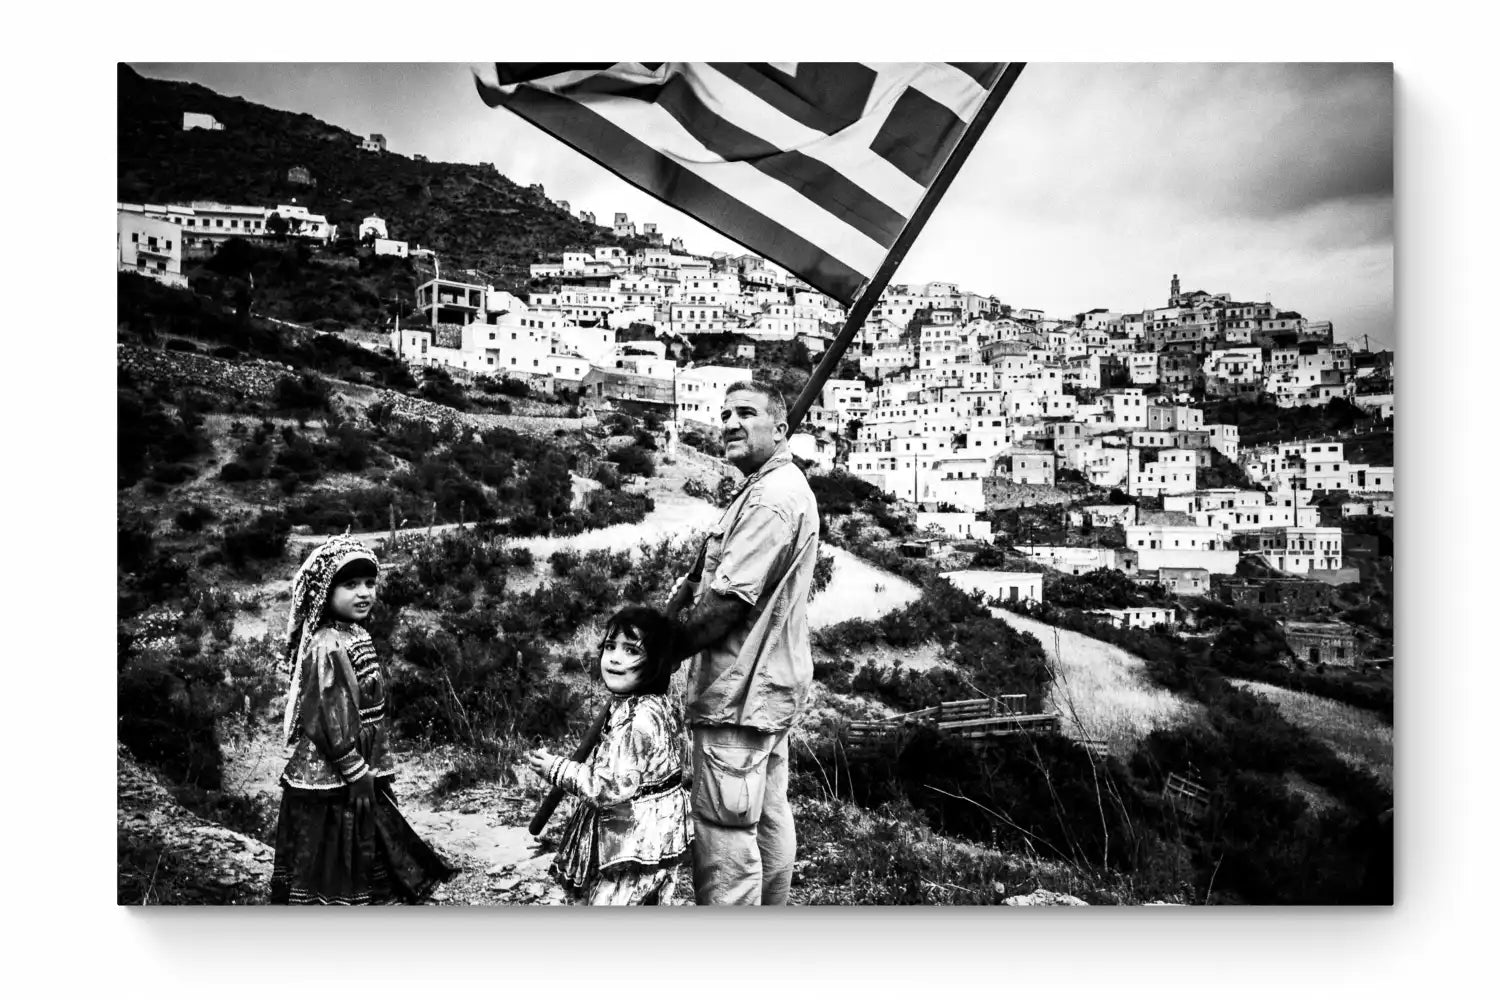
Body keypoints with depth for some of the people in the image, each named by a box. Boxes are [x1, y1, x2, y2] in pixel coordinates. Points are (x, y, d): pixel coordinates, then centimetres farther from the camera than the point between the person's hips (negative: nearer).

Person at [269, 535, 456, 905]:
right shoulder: (326, 647, -22)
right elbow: (331, 721, -22)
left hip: (361, 775, 10)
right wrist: (357, 773, -17)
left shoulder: (356, 635, 8)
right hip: (332, 782, -10)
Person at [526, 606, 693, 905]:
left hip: (633, 844, -10)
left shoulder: (635, 718, -25)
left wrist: (557, 769, -15)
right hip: (659, 837, 10)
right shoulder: (664, 705, 6)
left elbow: (612, 788, -26)